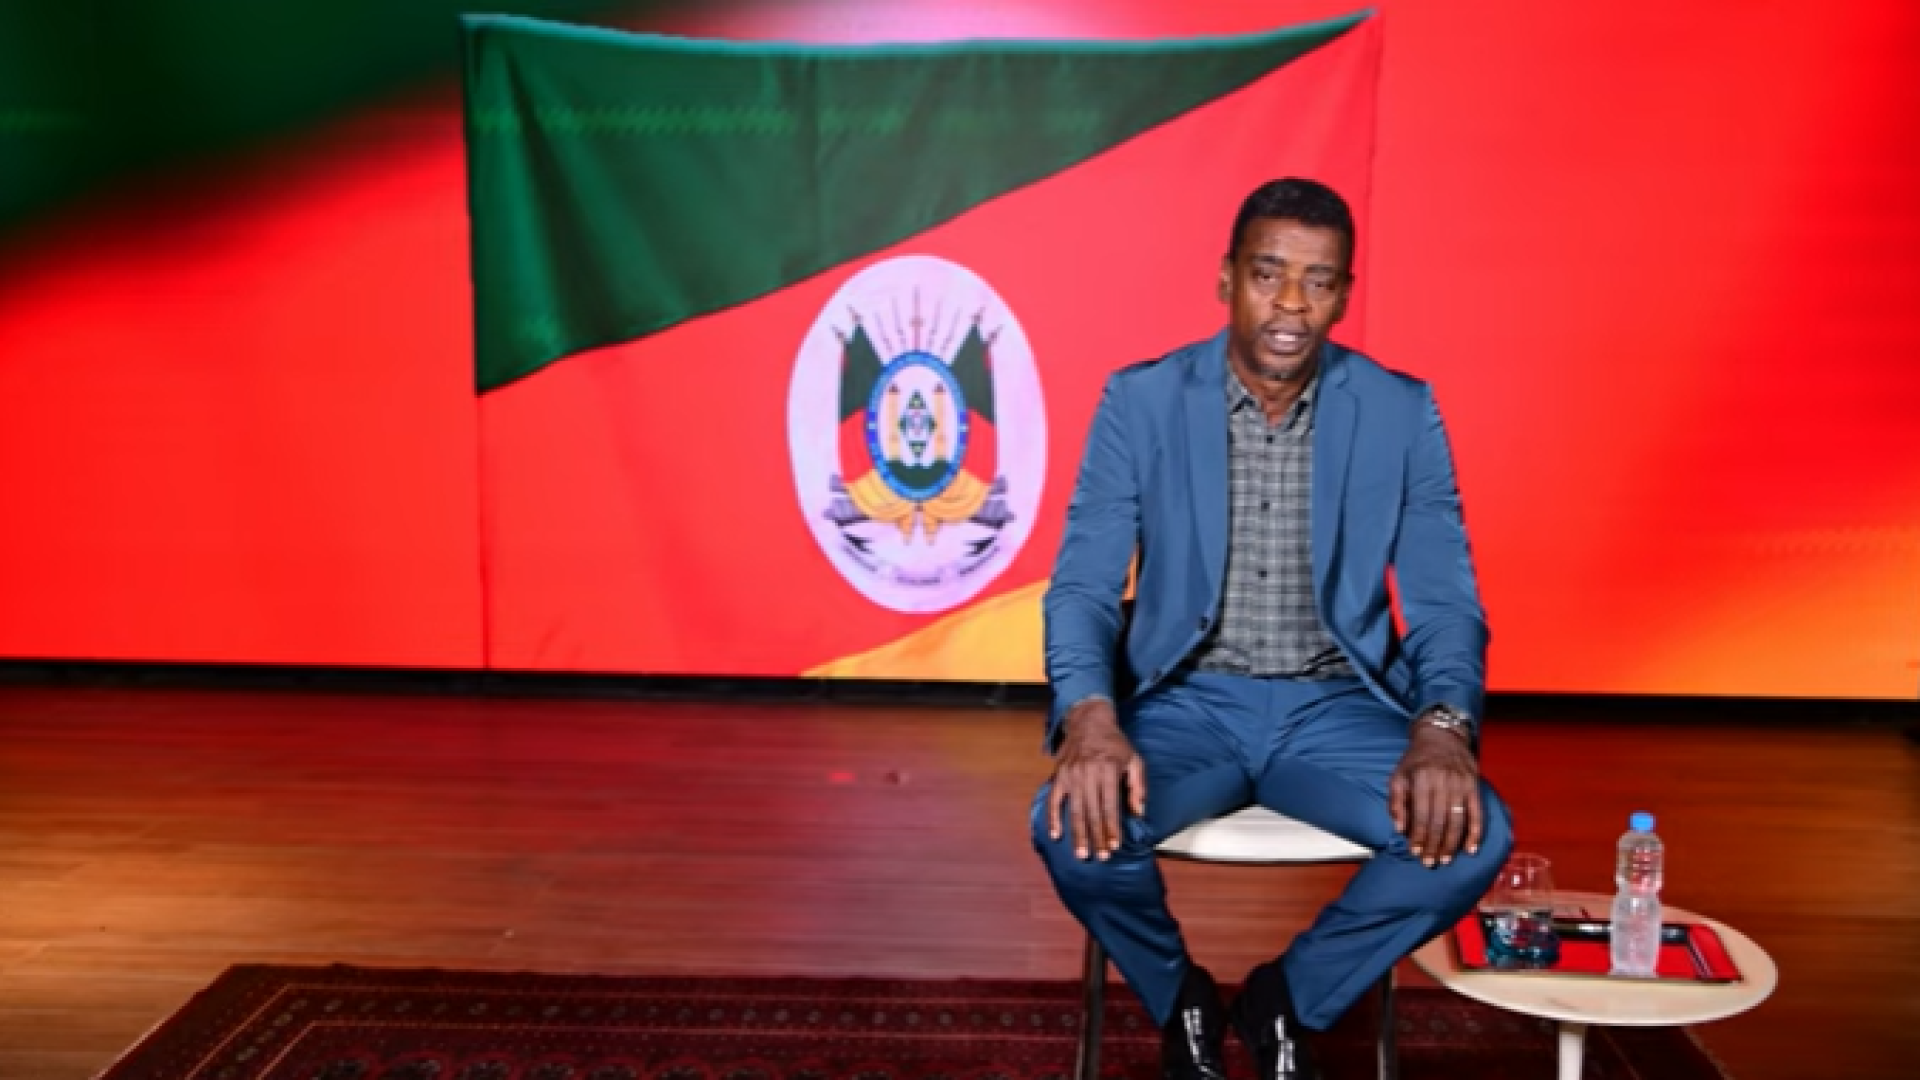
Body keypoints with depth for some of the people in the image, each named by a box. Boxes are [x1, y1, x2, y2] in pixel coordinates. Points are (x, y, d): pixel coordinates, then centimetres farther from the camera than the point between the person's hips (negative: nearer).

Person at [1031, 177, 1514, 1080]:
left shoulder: (1402, 414, -1)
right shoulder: (1139, 401, -4)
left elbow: (1444, 599, -3)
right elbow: (1083, 583, -8)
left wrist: (1443, 724, -25)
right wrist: (1089, 716, -29)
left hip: (1335, 706, 1)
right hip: (1186, 702, -1)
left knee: (1472, 834, -26)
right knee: (1074, 828, -30)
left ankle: (1287, 997, 5)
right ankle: (1180, 1000, 6)